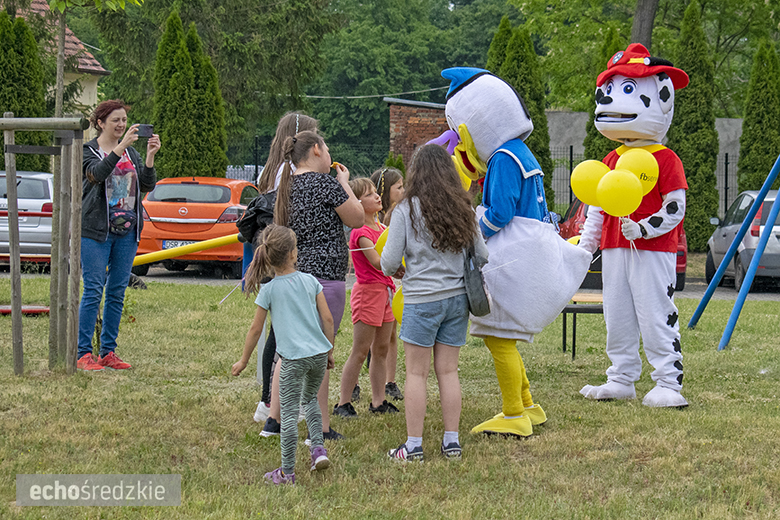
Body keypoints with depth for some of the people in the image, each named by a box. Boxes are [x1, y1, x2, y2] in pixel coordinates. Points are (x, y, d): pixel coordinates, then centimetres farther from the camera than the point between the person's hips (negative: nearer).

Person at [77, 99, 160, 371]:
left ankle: (108, 352, 13)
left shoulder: (131, 152, 13)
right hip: (95, 231, -5)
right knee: (93, 291, -7)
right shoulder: (88, 151, -2)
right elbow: (97, 172, -24)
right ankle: (84, 353, -3)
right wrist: (122, 146, -32)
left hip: (127, 230, 5)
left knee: (117, 293, 7)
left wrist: (150, 156, -14)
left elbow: (148, 184, 1)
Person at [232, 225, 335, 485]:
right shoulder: (310, 281, 5)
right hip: (319, 353, 4)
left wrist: (243, 361, 13)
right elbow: (327, 319, 6)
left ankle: (287, 471, 2)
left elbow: (256, 329, 2)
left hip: (294, 357, -4)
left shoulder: (269, 290, -2)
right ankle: (318, 448, 14)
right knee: (310, 399, 27)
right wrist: (330, 352, 17)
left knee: (289, 412, 0)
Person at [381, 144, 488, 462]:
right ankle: (451, 441, 12)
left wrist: (393, 270, 16)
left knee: (416, 373, 2)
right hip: (457, 298, 4)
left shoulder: (406, 210, -8)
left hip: (422, 300, -4)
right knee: (448, 371, 10)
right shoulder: (463, 210, 3)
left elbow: (389, 262, -7)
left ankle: (413, 446, 4)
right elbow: (482, 256, 9)